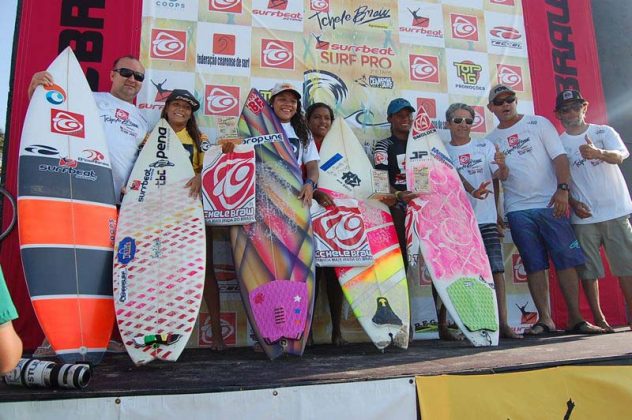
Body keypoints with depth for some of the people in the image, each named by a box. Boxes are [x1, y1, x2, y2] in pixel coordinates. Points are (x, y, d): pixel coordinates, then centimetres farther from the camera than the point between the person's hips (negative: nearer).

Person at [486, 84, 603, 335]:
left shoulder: (538, 124, 6)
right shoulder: (491, 140, 12)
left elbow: (559, 157, -2)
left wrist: (562, 189, -14)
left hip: (550, 204, -1)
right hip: (517, 209, 2)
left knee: (566, 259, -3)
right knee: (534, 265, 3)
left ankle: (575, 318, 5)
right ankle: (545, 319, 9)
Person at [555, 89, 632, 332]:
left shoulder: (604, 132, 6)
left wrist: (599, 153, -34)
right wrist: (574, 203, -9)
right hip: (583, 215, 0)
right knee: (588, 270, 1)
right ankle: (598, 319, 10)